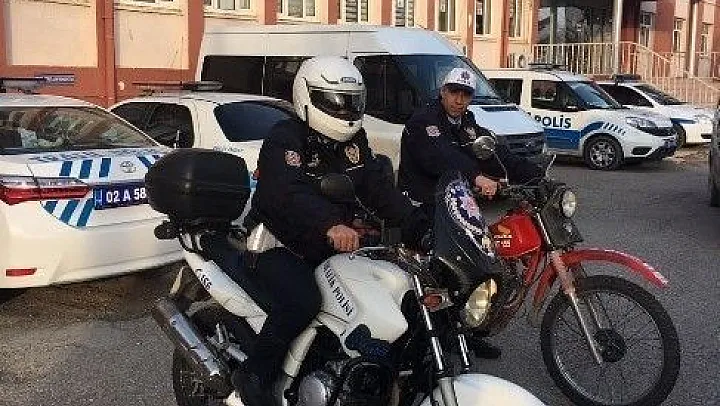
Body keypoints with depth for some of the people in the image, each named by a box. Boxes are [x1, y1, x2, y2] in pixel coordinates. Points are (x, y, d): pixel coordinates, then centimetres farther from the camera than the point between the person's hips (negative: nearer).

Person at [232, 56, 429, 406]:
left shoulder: (353, 140, 7)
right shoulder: (284, 139, -16)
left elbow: (378, 187, -1)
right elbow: (290, 193, -35)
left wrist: (417, 226, -16)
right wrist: (330, 225, -54)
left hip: (334, 244, 8)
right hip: (280, 244, -8)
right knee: (302, 300, -34)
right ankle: (253, 375, -15)